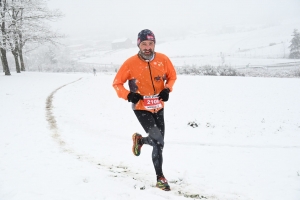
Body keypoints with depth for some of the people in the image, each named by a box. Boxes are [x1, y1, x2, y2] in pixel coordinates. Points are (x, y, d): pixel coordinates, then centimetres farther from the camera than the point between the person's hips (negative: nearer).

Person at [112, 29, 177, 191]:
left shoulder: (163, 60, -8)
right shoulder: (131, 63, -15)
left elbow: (172, 76, 8)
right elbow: (117, 83, -5)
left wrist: (167, 89, -11)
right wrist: (128, 96, -22)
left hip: (158, 108, 4)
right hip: (141, 108, -4)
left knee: (158, 143, 12)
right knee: (158, 142, -16)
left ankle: (139, 140, 45)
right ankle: (160, 177, 1)